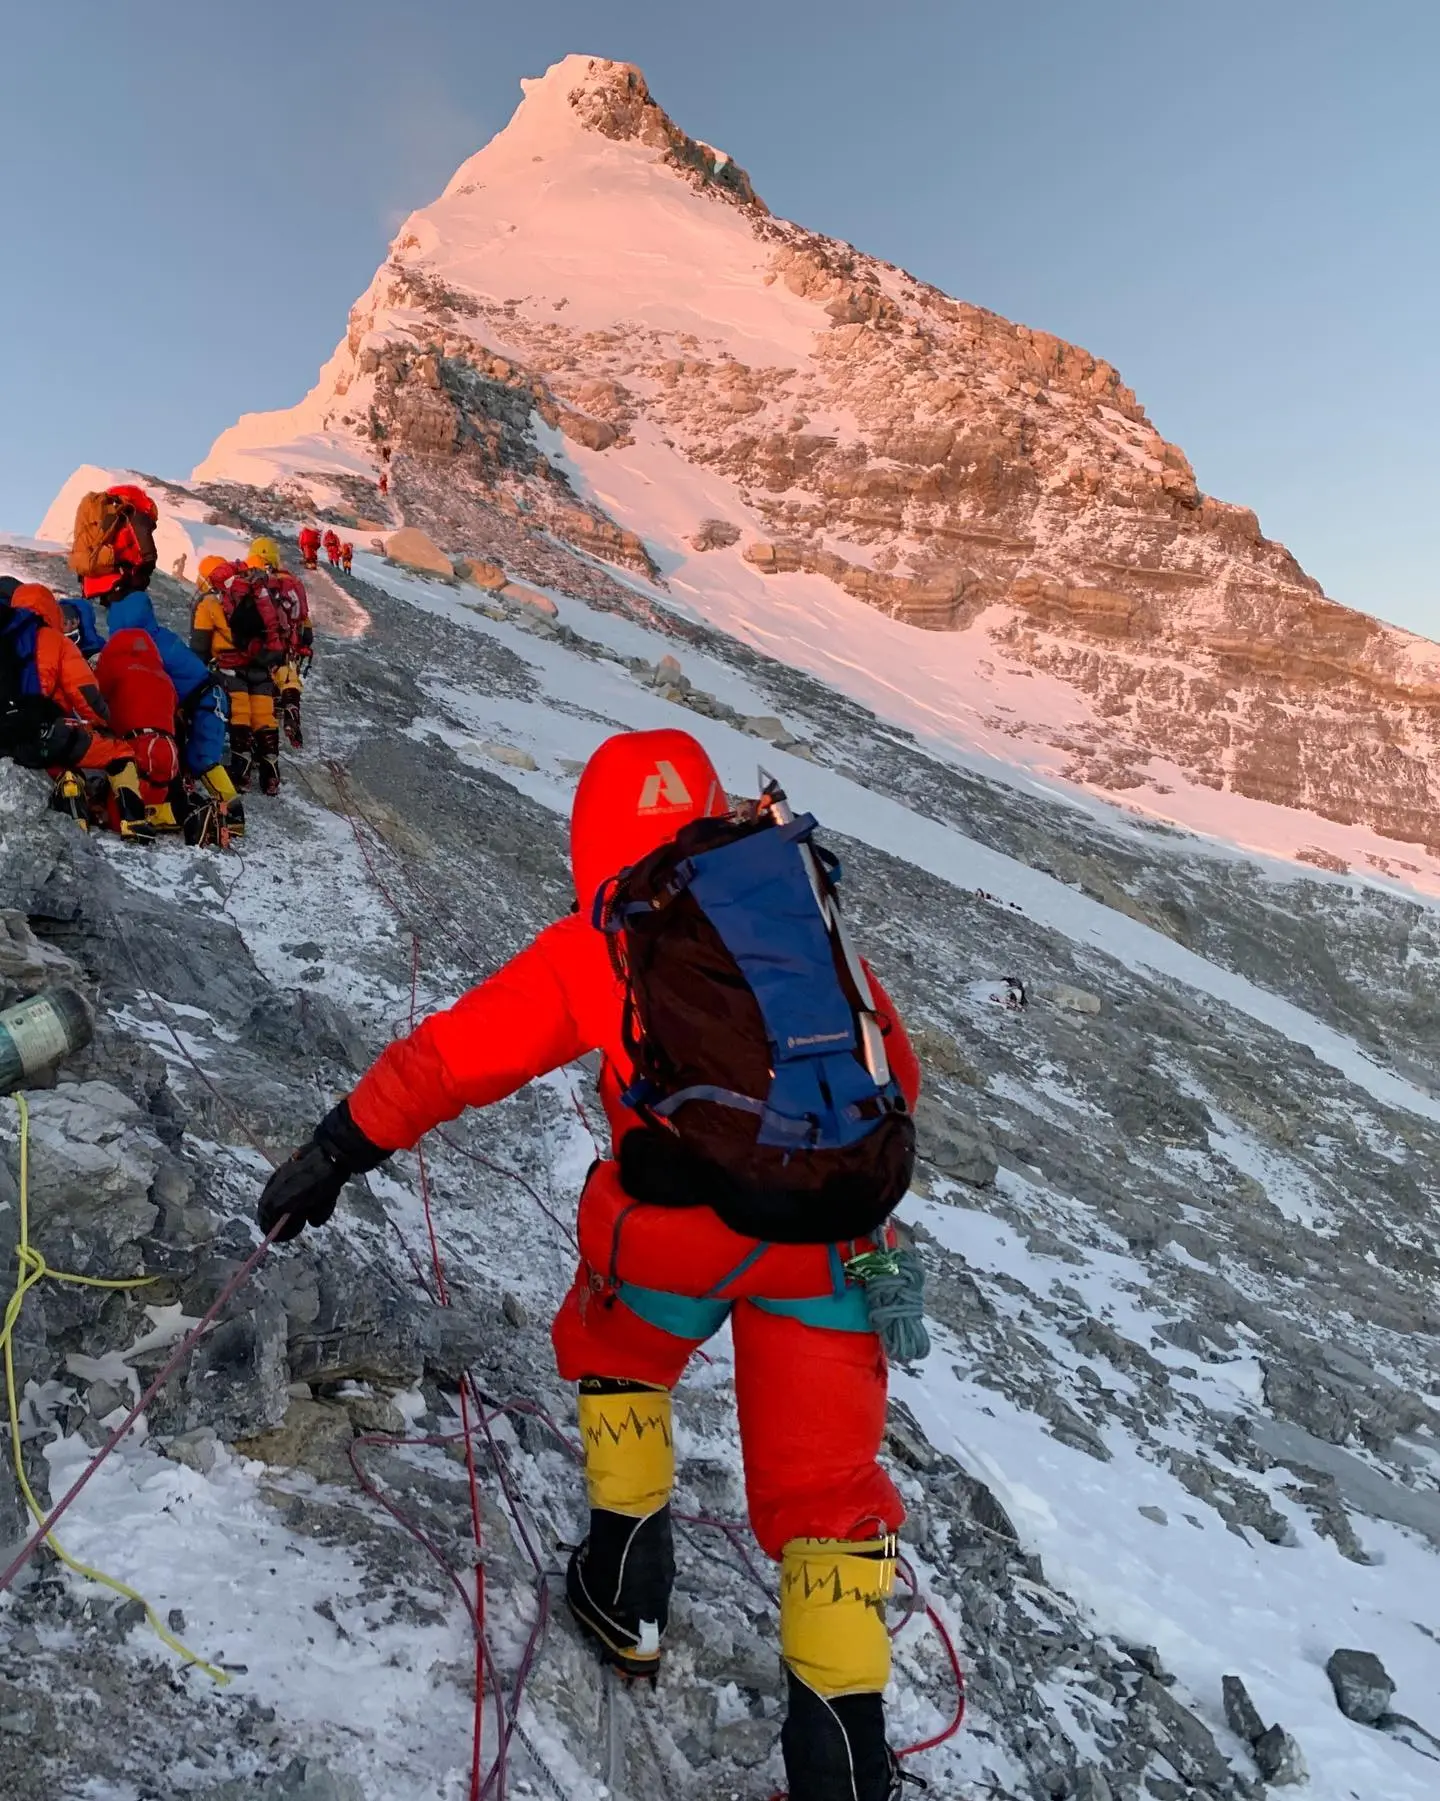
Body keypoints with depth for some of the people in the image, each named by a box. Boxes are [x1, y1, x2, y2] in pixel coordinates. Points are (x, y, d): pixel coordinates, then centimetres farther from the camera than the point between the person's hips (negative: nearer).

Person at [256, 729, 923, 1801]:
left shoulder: (597, 946, 8)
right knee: (823, 1475, 18)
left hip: (677, 1218, -2)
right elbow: (895, 1073, 19)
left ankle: (628, 1588, 35)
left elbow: (454, 1054, 8)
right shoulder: (804, 915, 16)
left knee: (614, 1352, 31)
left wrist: (342, 1147, 16)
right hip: (832, 1230, 2)